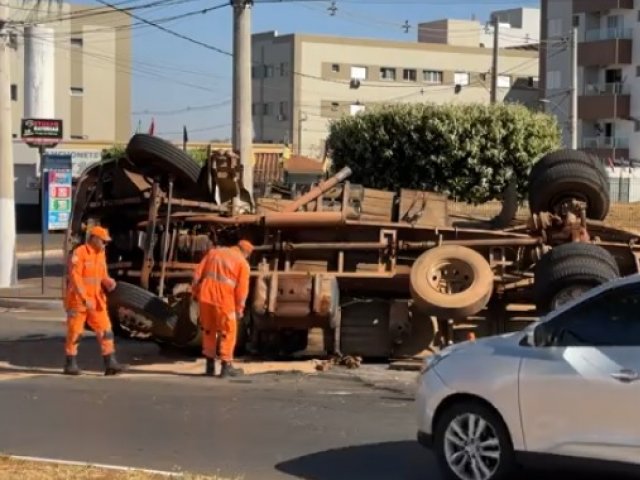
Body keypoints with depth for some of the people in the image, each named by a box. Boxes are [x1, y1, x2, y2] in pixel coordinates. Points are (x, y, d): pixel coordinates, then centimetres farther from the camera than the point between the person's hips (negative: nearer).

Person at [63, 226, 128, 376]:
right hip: (78, 300, -7)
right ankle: (70, 364, 13)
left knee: (105, 330, 0)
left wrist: (109, 282, -6)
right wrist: (84, 298, -23)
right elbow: (75, 277, -19)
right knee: (75, 332, 2)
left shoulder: (101, 254, 11)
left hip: (96, 301, 7)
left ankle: (110, 363, 0)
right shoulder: (79, 253, -13)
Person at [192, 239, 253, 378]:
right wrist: (239, 308, 4)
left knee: (208, 329, 16)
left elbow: (198, 272, 11)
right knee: (228, 331, 8)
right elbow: (242, 288, -3)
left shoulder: (214, 252, 16)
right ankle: (226, 365, 6)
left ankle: (210, 365, 21)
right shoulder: (243, 263, 3)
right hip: (224, 299, -4)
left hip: (205, 295, 4)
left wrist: (195, 292, 15)